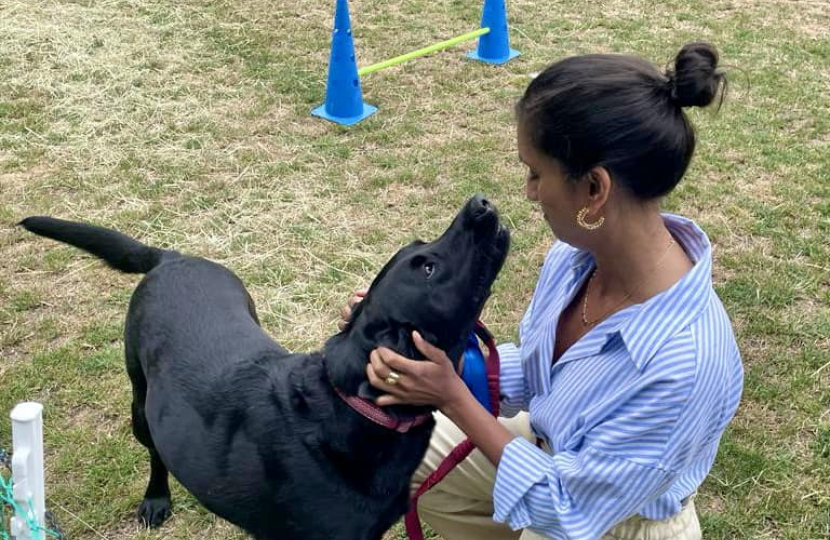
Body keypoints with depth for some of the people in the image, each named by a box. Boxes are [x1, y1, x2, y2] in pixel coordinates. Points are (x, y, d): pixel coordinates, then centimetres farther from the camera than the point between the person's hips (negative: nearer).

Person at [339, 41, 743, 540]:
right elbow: (531, 373, 0)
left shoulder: (682, 364, -40)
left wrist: (453, 399, -26)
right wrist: (420, 339, -14)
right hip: (555, 450, 6)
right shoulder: (582, 251, -18)